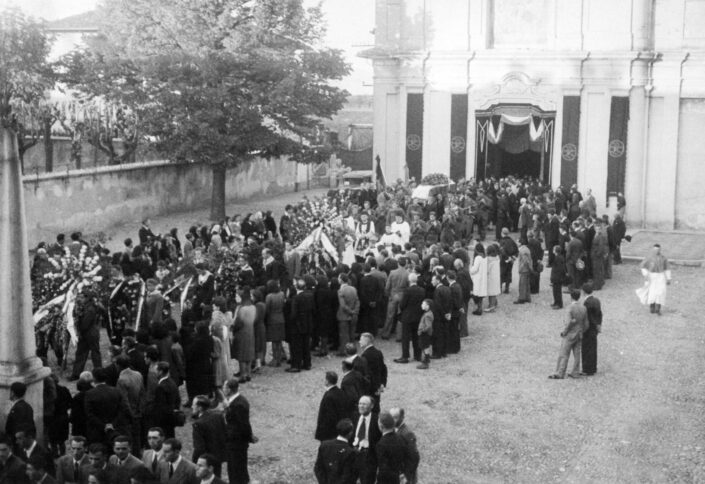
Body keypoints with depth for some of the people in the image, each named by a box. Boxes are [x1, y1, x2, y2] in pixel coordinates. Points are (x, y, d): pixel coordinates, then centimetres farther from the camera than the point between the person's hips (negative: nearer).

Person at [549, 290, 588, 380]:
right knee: (576, 354, 10)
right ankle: (575, 373, 13)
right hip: (579, 335, 6)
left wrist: (564, 332, -10)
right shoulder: (583, 308, 1)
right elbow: (585, 323, 5)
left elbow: (570, 322, -22)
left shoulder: (571, 307, -17)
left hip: (570, 335, -6)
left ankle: (560, 374, -2)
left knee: (564, 355, -2)